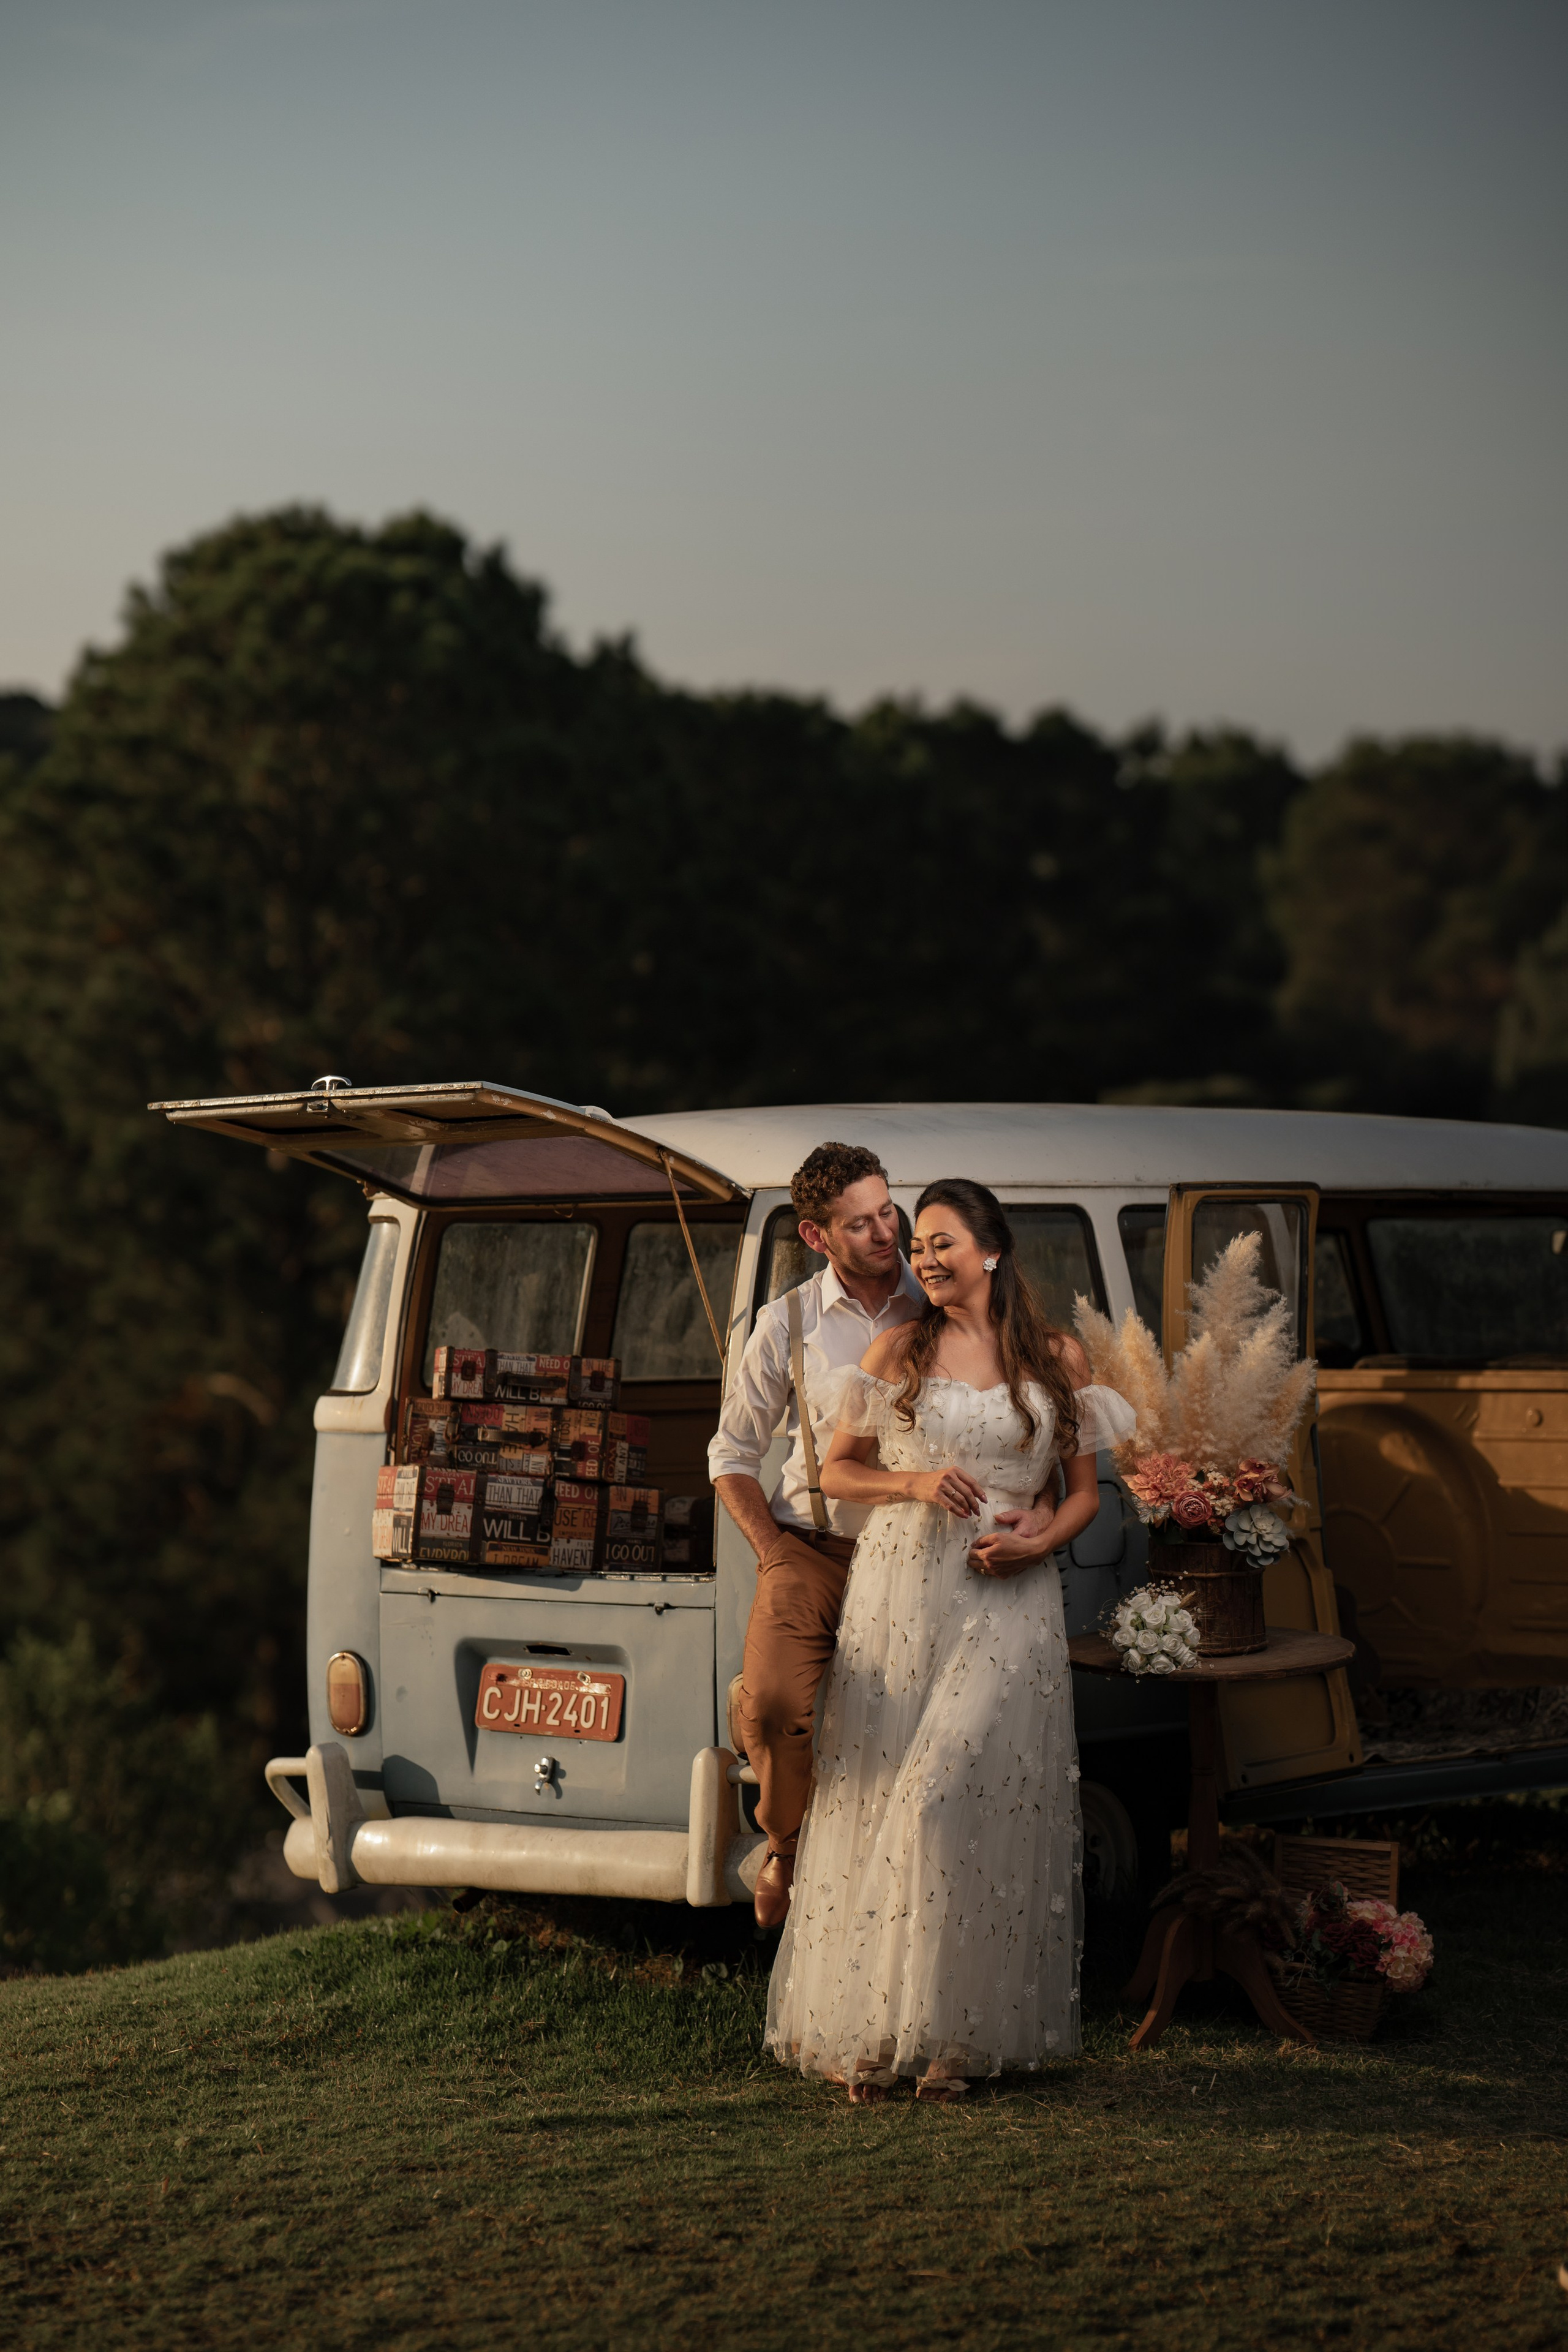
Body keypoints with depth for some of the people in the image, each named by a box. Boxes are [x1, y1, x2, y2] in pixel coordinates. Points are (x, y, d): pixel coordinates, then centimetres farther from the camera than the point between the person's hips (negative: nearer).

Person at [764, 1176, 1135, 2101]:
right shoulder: (899, 1350, 7)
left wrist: (1041, 1540, -8)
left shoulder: (1058, 1359, 7)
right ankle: (869, 2031, 4)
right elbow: (838, 1472, 9)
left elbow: (1085, 1492, 12)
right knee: (883, 1802, -2)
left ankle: (957, 2033, -1)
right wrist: (917, 1483, -8)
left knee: (954, 1800, -10)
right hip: (899, 1597, 1)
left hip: (1006, 1604, -1)